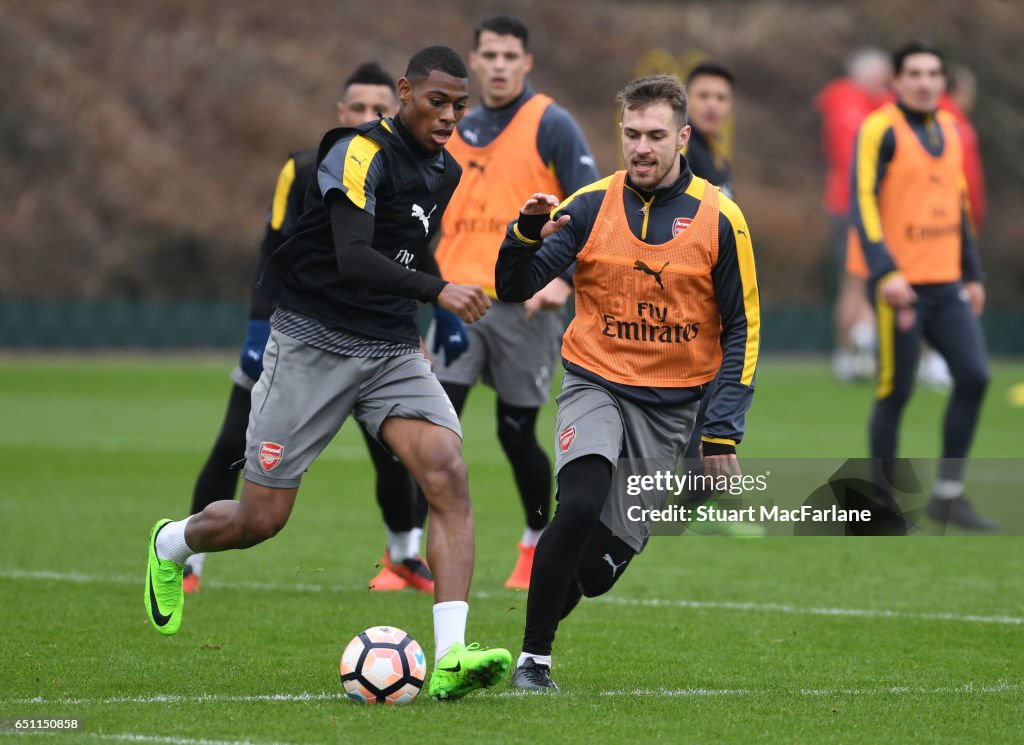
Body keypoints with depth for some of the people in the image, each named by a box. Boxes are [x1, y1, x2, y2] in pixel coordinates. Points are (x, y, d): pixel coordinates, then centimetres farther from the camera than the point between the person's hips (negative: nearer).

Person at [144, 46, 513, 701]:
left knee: (449, 475, -20)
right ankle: (172, 544, 37)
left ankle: (450, 658, -26)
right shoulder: (360, 153, -16)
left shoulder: (446, 172, 10)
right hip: (313, 345, -6)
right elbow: (353, 258, -29)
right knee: (262, 520, 1)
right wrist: (438, 290, -40)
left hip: (392, 351, 6)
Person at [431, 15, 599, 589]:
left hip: (525, 305, -4)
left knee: (516, 431, 4)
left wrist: (565, 279, -19)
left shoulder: (550, 125, -5)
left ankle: (540, 543, 26)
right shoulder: (460, 132, 13)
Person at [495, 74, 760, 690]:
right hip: (595, 385, -1)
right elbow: (513, 291, -1)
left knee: (600, 568, -1)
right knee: (580, 505, -28)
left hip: (670, 405, 1)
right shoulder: (590, 206, -2)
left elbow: (742, 329, 2)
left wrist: (724, 431, -5)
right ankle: (533, 660, -17)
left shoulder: (719, 219, -4)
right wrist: (527, 237, -22)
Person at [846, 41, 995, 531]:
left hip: (946, 284, 6)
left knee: (973, 375, -3)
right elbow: (862, 201, -16)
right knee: (895, 392, -3)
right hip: (899, 284, -6)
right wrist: (885, 273, -26)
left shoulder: (949, 130, 13)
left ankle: (948, 495, 7)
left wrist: (972, 274, 19)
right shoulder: (881, 130, -8)